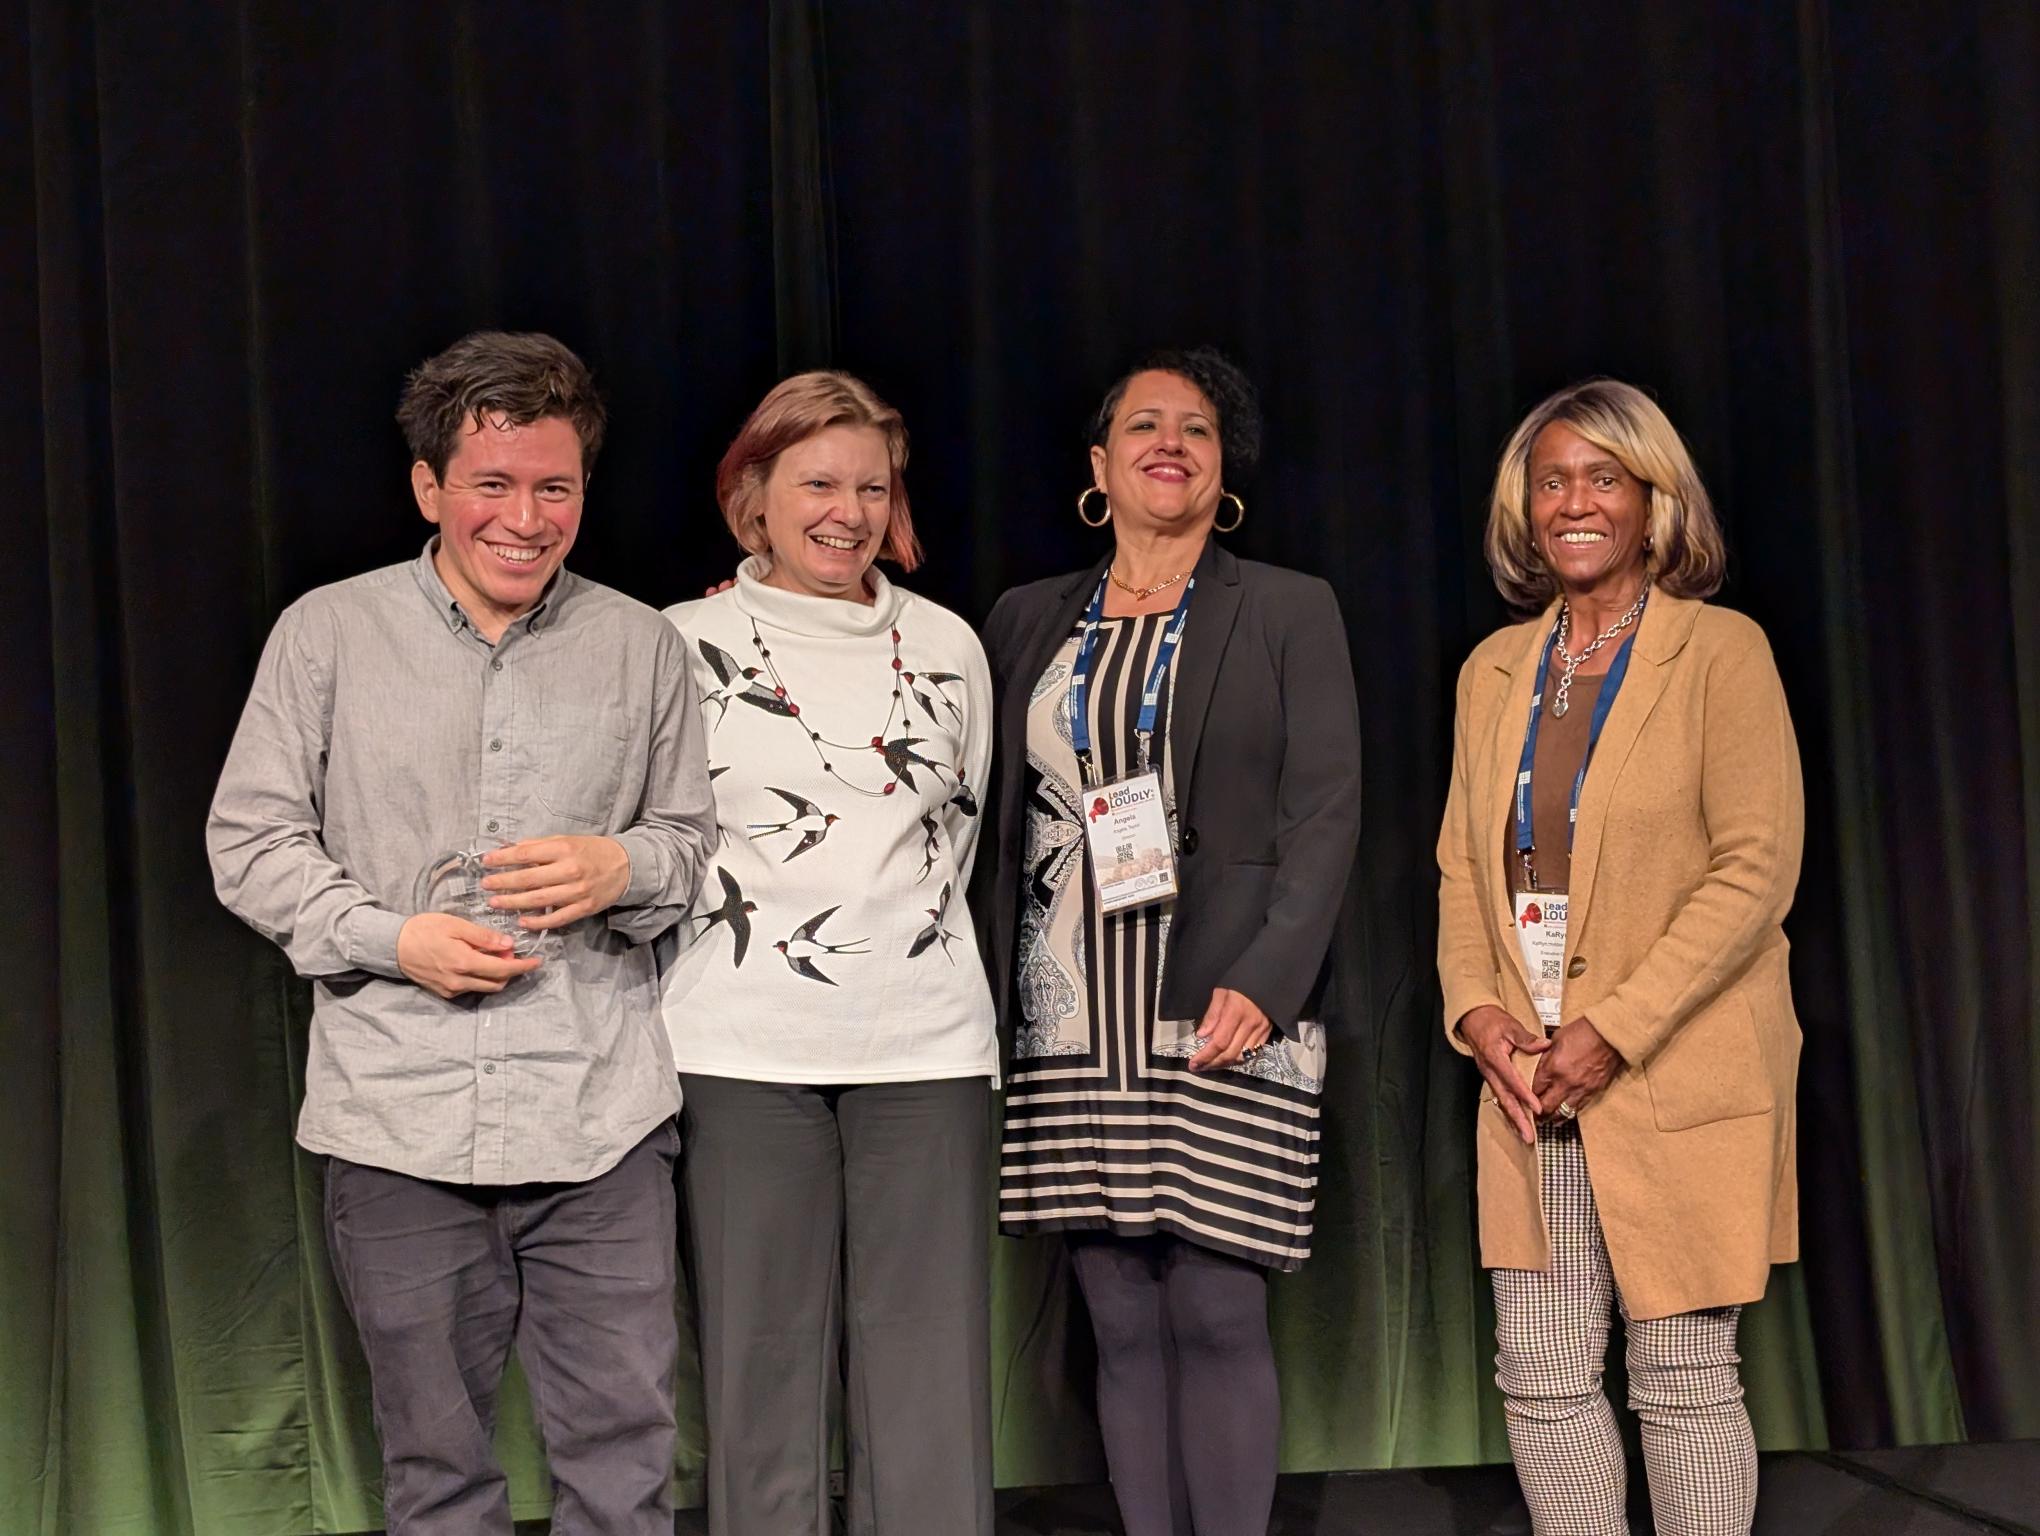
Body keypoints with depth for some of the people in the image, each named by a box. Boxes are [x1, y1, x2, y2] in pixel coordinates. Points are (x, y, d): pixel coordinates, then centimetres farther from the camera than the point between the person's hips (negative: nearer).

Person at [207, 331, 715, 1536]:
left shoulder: (640, 645, 7)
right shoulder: (327, 634, 2)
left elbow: (694, 835, 14)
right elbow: (252, 840, 4)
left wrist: (622, 870, -9)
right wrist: (394, 940, -10)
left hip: (598, 1120, 1)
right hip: (400, 1123, 0)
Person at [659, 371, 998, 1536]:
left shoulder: (948, 645, 9)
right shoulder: (689, 644, 2)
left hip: (924, 1043, 2)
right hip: (748, 1044, -2)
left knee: (933, 1371, 1)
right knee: (766, 1357, 2)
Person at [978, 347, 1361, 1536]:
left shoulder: (1289, 612, 5)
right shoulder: (1028, 622, 13)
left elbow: (1325, 811, -4)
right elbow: (999, 822, 12)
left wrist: (1265, 983, -15)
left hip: (1228, 1019, -2)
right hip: (1074, 1031, 3)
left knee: (1218, 1315, -4)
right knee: (1123, 1324, 5)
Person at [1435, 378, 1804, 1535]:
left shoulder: (1721, 652, -4)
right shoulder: (1496, 669, 12)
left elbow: (1757, 869, -11)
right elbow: (1463, 868, 13)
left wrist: (1615, 1029, -17)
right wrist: (1478, 1009, -5)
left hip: (1681, 1079, -5)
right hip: (1531, 1084, 5)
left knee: (1683, 1378, 2)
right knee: (1542, 1379, 5)